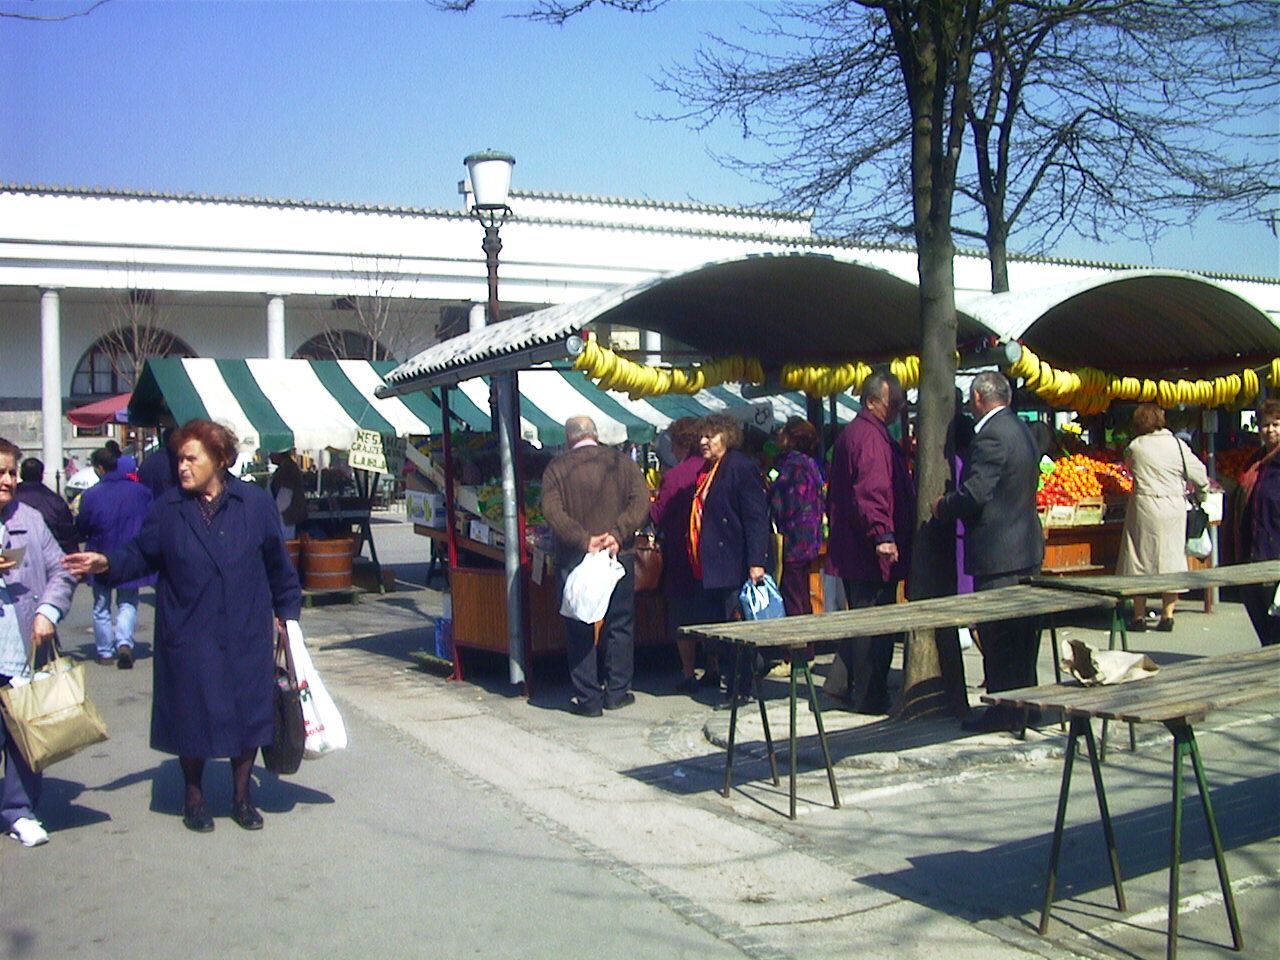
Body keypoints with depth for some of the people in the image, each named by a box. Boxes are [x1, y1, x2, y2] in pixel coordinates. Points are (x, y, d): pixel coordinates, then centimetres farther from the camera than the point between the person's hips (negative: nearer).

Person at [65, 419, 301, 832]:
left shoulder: (255, 503, -1)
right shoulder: (168, 509, 0)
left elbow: (278, 563, 6)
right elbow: (141, 555, 4)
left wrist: (287, 613, 10)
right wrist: (106, 563, -16)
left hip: (247, 637, 0)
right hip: (188, 639, 0)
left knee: (247, 713, 6)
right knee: (191, 716, 7)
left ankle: (241, 794, 24)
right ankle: (194, 796, 26)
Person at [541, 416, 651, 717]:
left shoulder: (557, 468, 0)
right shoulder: (621, 462, 3)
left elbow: (552, 511, -14)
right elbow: (641, 503, -9)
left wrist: (584, 540, -18)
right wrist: (617, 534, -16)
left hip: (574, 558, -1)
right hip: (619, 555, 1)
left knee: (579, 629, 6)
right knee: (620, 625, 13)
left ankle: (588, 698, 8)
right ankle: (617, 692, 16)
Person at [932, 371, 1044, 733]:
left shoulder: (991, 435, -17)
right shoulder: (1021, 429, 14)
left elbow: (974, 492, -24)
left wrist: (942, 506, -5)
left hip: (998, 552, -10)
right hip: (1027, 546, 10)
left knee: (997, 633, -3)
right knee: (1022, 632, 15)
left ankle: (1004, 711, 2)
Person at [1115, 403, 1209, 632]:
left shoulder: (1134, 447, -4)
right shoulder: (1178, 445, -2)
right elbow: (1199, 474, 3)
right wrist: (1202, 493, 23)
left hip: (1144, 506, -1)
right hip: (1174, 507, 2)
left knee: (1141, 559, 6)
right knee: (1171, 556, 10)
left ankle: (1139, 617, 9)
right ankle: (1167, 615, 11)